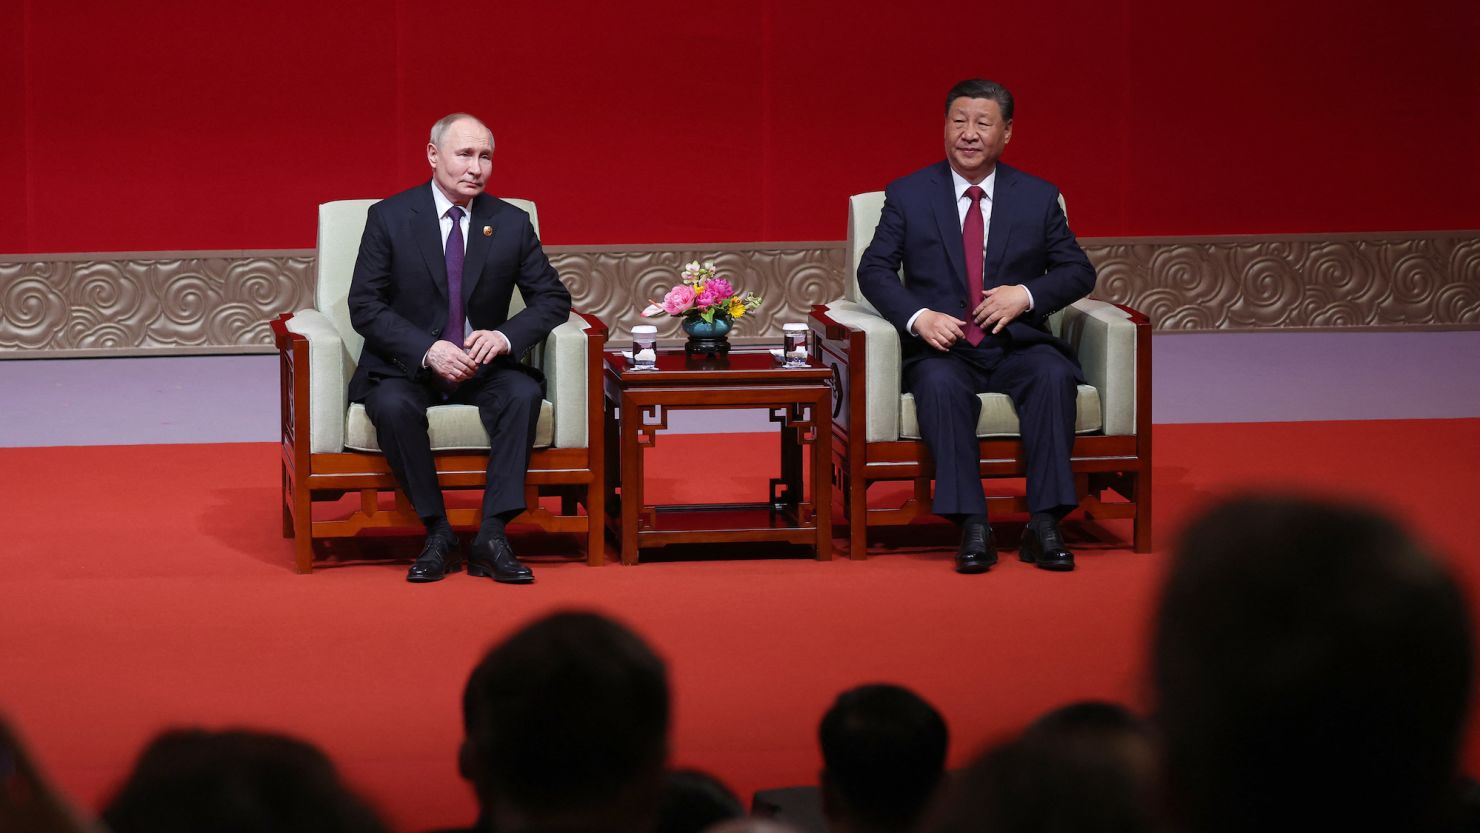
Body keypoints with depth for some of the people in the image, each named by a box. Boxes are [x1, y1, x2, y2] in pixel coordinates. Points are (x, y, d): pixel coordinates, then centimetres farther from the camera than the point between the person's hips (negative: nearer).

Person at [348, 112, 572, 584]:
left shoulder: (511, 223, 2)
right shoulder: (389, 217, -4)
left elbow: (553, 299, 4)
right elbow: (364, 307, -8)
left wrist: (505, 335, -18)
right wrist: (427, 350, -24)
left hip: (481, 367, 2)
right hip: (406, 367, -2)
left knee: (524, 393, -29)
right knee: (392, 405, -35)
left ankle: (492, 536, -29)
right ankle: (438, 535, -22)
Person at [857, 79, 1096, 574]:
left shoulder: (1038, 198, 11)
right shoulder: (908, 195, 8)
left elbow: (1079, 272, 9)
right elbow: (874, 269, 2)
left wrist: (1026, 294, -12)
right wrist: (919, 317, -18)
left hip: (1016, 345, 1)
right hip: (943, 348, -1)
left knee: (1054, 375, -32)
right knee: (940, 383, -36)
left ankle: (1044, 525, -32)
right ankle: (972, 528, -37)